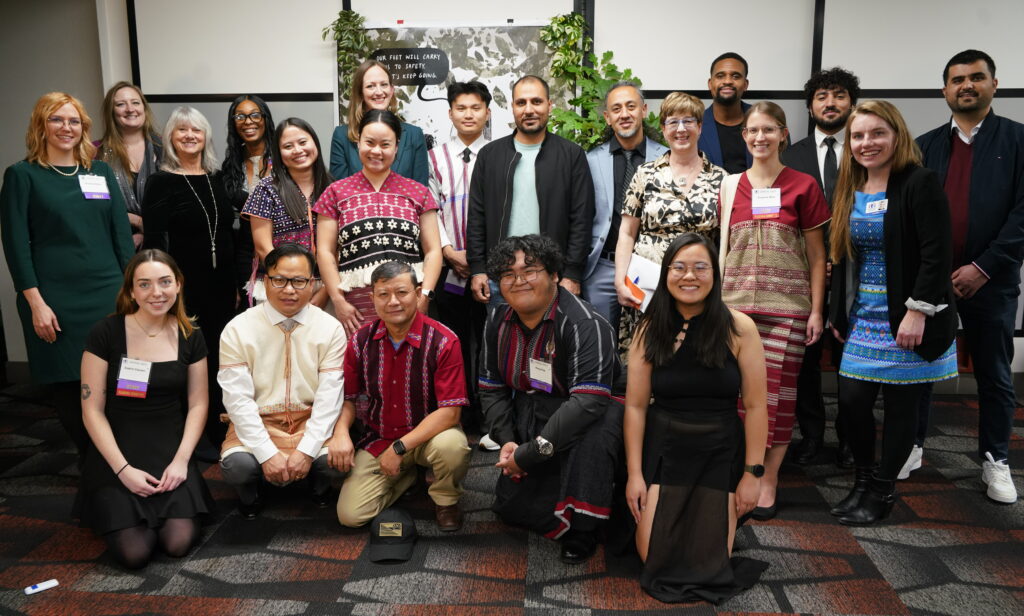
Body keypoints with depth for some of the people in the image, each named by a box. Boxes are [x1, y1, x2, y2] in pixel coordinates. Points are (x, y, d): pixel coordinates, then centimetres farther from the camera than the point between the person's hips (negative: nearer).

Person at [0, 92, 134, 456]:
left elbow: (122, 234, 10)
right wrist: (36, 303, -10)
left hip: (109, 293, 3)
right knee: (68, 389, 4)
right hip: (56, 300, -2)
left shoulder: (102, 172, 12)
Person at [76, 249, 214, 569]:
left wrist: (181, 460, -10)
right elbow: (92, 410, -7)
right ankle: (110, 506, 19)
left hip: (170, 450, 2)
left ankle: (168, 506, 19)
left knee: (178, 543, -16)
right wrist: (123, 469, -14)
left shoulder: (190, 336, 1)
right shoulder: (106, 333, -9)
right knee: (135, 553, -15)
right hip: (117, 452, -2)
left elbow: (198, 404, 3)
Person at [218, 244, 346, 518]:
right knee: (237, 466, -30)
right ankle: (249, 495, 9)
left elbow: (329, 397, -8)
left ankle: (319, 486, 12)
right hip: (256, 423, 0)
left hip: (312, 423, 1)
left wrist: (306, 450, -19)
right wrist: (267, 453, -18)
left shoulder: (330, 328, -3)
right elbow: (238, 399, -10)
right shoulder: (237, 329, -4)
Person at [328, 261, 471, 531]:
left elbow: (450, 411, -21)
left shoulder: (443, 341, -17)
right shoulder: (360, 341, -4)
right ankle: (406, 476, 19)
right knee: (350, 515, -12)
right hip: (377, 440, 3)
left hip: (428, 435, -3)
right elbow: (349, 397, 5)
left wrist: (399, 448, -24)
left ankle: (446, 501, -1)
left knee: (452, 445, -38)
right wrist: (341, 432, -17)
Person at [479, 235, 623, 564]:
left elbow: (589, 401, -34)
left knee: (592, 436, -40)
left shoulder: (584, 323, -25)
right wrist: (506, 441, -11)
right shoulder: (498, 321, -3)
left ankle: (582, 533, -16)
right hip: (530, 414, 6)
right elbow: (491, 389, 6)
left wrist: (530, 453, -31)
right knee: (509, 506, -1)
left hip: (593, 411, -5)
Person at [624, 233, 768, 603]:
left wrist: (752, 473, -7)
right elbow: (635, 406, -5)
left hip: (721, 452, -1)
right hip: (663, 449, 1)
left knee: (709, 564, -3)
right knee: (653, 557, -3)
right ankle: (662, 504, 29)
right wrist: (634, 474, -6)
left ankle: (724, 509, 28)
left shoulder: (739, 328, -12)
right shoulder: (650, 330, -6)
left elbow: (756, 406, -8)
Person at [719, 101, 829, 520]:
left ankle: (768, 481, 12)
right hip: (736, 302, 2)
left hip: (787, 305, -2)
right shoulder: (730, 186, 10)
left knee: (778, 391, -1)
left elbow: (816, 254, 4)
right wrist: (716, 301, 9)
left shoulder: (803, 186, 3)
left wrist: (817, 310, -1)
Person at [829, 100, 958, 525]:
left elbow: (937, 254, -16)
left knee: (900, 404, 5)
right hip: (864, 319, 6)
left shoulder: (920, 183, -10)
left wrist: (918, 311, -21)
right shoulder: (850, 191, 10)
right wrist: (838, 314, 13)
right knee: (851, 401, 3)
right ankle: (864, 480, 24)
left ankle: (882, 491, 19)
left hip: (908, 319, -5)